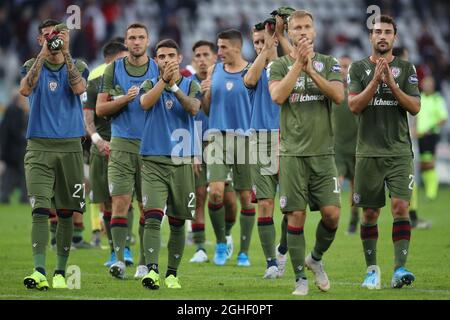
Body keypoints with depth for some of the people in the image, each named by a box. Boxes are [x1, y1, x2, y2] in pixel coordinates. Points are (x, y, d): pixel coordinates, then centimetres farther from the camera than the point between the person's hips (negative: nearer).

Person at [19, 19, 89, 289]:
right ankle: (39, 271, -18)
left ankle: (60, 272, 12)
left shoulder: (77, 66, 7)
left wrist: (65, 52, -18)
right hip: (39, 147, -1)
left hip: (70, 146, 1)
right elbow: (25, 89, -15)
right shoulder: (32, 66, 7)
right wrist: (43, 53, -19)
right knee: (40, 210, -12)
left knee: (66, 212, 4)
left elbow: (79, 88, -15)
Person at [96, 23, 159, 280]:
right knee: (121, 202, -10)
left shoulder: (158, 69, 7)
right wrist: (124, 99, -10)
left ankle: (144, 263, 7)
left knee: (148, 206, 2)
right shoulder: (114, 69, 7)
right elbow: (100, 109, 5)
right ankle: (119, 259, -10)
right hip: (121, 144, -1)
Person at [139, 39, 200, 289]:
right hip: (153, 162, -1)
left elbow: (194, 109, -15)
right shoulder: (150, 84, 7)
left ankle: (172, 274, 18)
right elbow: (145, 102, -16)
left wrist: (174, 86, -29)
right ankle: (152, 270, -23)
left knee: (178, 222, 7)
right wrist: (163, 80, -29)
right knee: (153, 218, -16)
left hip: (182, 162, 1)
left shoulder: (191, 85, 6)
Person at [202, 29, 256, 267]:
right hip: (218, 137, 2)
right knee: (215, 191, -13)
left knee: (246, 197, 2)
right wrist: (204, 93, -5)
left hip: (245, 138, -2)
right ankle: (221, 243, 7)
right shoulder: (214, 71, 10)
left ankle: (244, 252, 12)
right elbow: (207, 110, 15)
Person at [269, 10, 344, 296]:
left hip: (323, 152, 1)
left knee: (332, 213, -7)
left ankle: (316, 258, 21)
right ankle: (301, 278, 7)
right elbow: (278, 96, -12)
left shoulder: (328, 63, 8)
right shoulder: (280, 65, 5)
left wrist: (311, 70, -16)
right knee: (296, 216, -3)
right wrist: (298, 65, -17)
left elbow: (338, 96, -8)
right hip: (293, 152, -1)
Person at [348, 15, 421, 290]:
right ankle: (372, 269, 16)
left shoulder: (406, 69, 7)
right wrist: (376, 80, -15)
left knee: (401, 208, -13)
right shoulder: (359, 68, 6)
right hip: (368, 152, 1)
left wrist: (391, 83, -14)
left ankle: (400, 269, -16)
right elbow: (354, 105, -5)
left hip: (399, 152, 0)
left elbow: (415, 107, -2)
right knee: (370, 213, 5)